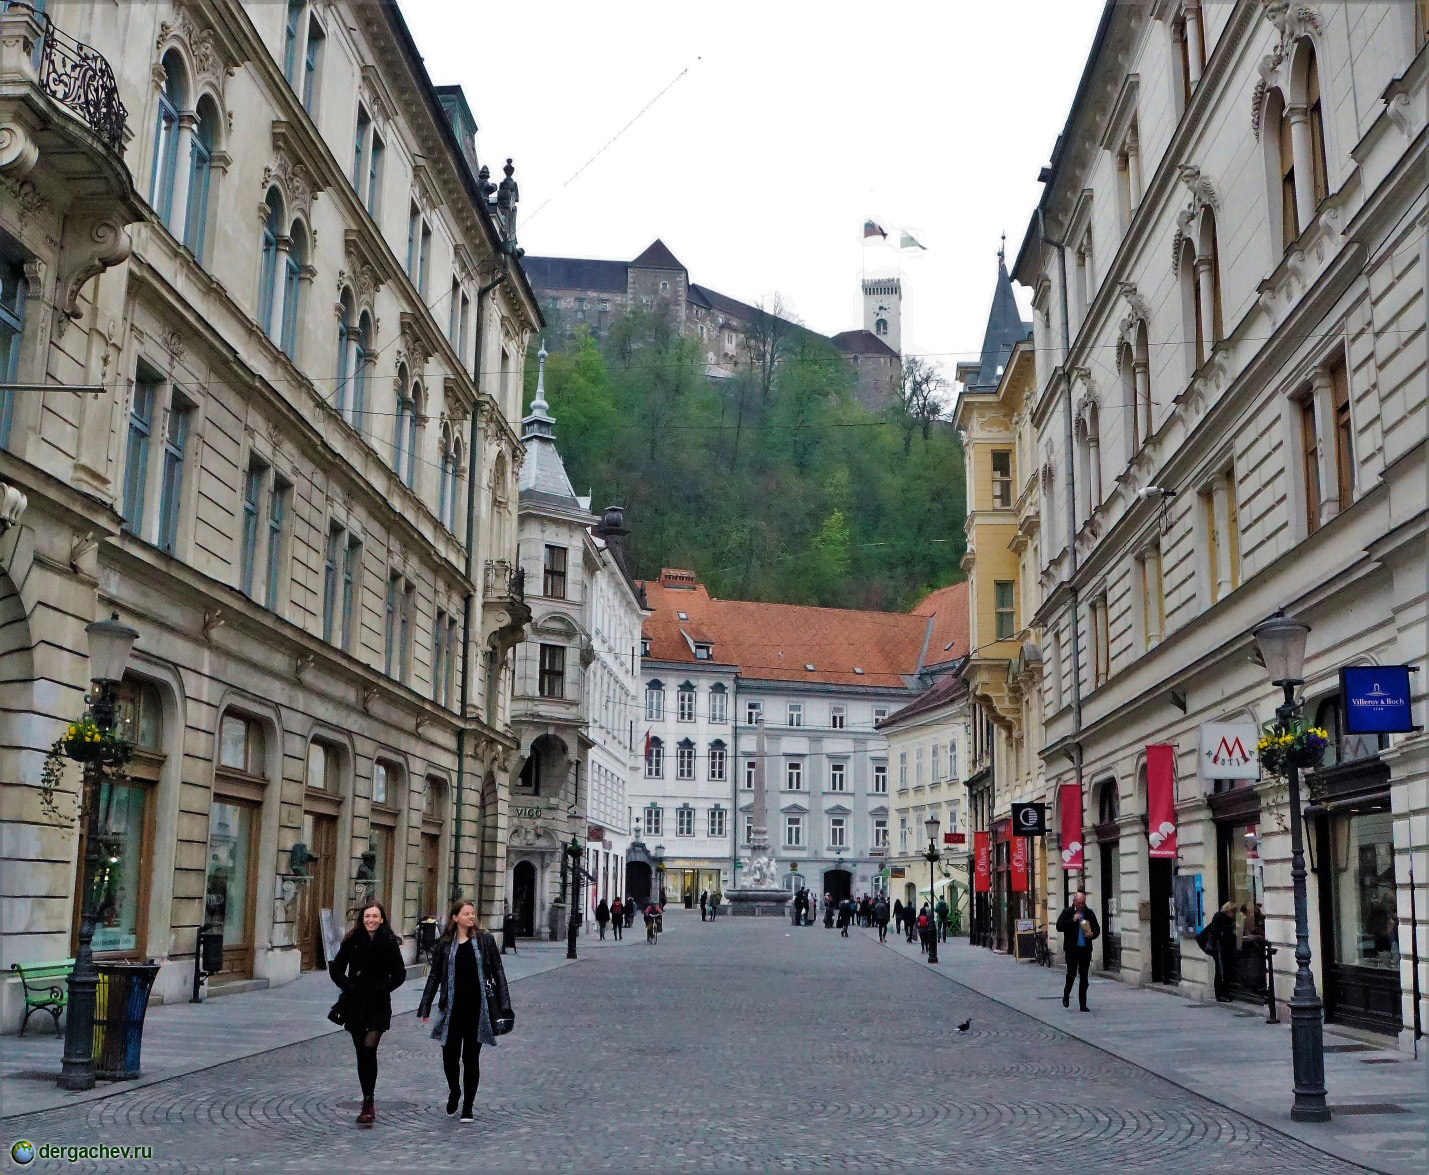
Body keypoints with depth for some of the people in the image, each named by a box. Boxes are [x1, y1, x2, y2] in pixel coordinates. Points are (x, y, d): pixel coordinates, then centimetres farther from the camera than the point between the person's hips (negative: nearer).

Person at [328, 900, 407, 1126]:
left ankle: (369, 1102, -13)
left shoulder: (389, 942, -2)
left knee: (369, 1048, -18)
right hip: (355, 1004, 3)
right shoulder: (352, 941, 2)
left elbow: (399, 974, 2)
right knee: (362, 1054, 9)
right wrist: (348, 986, -7)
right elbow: (336, 969, 8)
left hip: (379, 1006, -3)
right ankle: (368, 1103, 21)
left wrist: (381, 989, -10)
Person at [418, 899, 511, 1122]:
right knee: (449, 1054, 1)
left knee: (471, 1057, 4)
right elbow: (434, 976, 10)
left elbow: (498, 972, 2)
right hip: (453, 1009, 1)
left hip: (477, 1008, -1)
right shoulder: (444, 944, 3)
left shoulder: (485, 940, 0)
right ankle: (454, 1091, 31)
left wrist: (503, 1005, -3)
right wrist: (425, 1008, 9)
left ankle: (468, 1106, 16)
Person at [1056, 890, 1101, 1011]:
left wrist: (1092, 934, -7)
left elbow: (1097, 929, 15)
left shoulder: (1089, 913, 8)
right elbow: (1059, 926, -10)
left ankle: (1083, 1004, 10)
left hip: (1085, 949, 3)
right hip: (1072, 949, -3)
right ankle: (1066, 994, 14)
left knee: (1084, 977, 5)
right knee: (1071, 972, -12)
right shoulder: (1067, 912, 0)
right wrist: (1073, 920, -18)